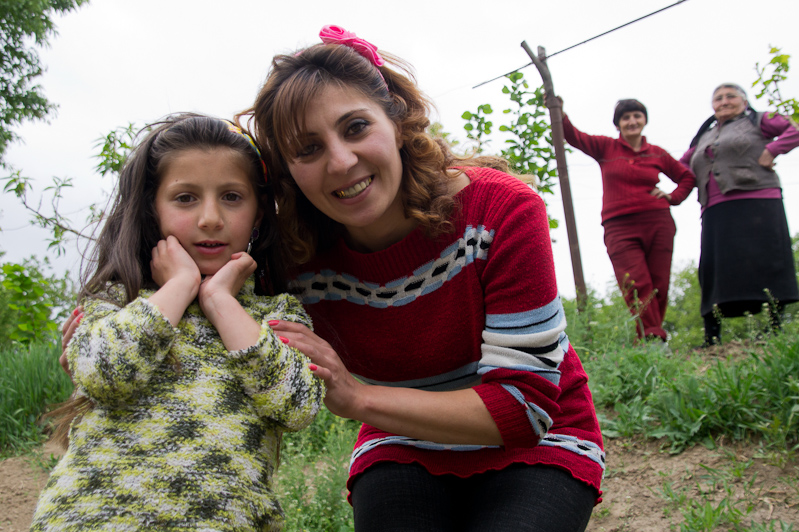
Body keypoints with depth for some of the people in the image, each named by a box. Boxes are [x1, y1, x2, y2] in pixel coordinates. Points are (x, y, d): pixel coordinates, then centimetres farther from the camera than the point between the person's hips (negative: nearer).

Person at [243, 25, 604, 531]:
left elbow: (524, 405, -22)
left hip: (533, 446, -1)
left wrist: (358, 399, -27)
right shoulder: (303, 262, -15)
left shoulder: (502, 209, -24)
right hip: (404, 450, 2)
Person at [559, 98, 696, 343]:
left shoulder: (657, 154, 14)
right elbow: (574, 136, -3)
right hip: (619, 227, -2)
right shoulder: (606, 147, 10)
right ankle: (652, 339, -16)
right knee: (637, 286, -14)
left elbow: (687, 177, 27)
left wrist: (672, 197, 10)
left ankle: (655, 337, 7)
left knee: (659, 287, -2)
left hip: (658, 224, 2)